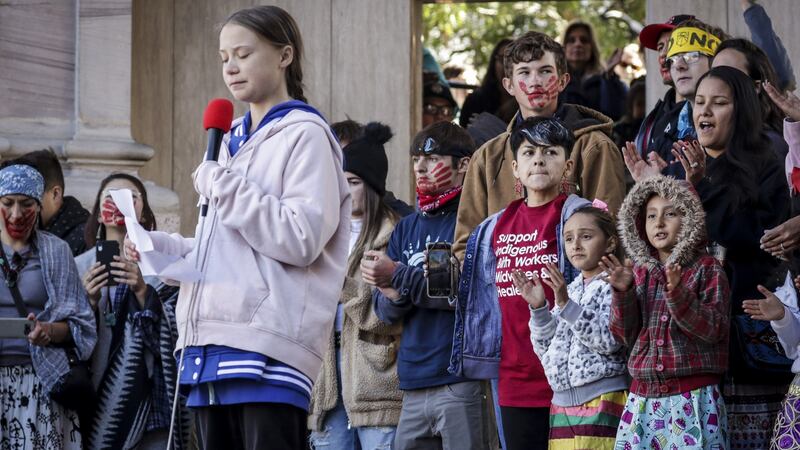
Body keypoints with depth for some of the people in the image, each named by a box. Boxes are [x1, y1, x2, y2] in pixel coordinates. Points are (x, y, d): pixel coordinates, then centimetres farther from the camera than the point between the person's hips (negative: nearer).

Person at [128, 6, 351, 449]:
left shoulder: (304, 134, -2)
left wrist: (222, 186, -10)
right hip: (213, 344, 9)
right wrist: (158, 247, 11)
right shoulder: (233, 141, 24)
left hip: (268, 347, -9)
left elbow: (301, 238, -14)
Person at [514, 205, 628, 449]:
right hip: (563, 403, 7)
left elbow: (610, 340, -16)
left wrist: (566, 305, -20)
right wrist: (538, 308, 1)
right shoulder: (569, 290, 18)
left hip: (601, 401, -7)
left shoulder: (613, 286, -2)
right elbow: (546, 349, 16)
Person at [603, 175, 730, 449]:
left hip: (693, 398, -4)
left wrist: (677, 294, -23)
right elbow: (625, 335, 8)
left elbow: (714, 329, -10)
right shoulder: (639, 272, 12)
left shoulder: (706, 269, 0)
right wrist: (622, 292, -8)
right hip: (643, 398, 4)